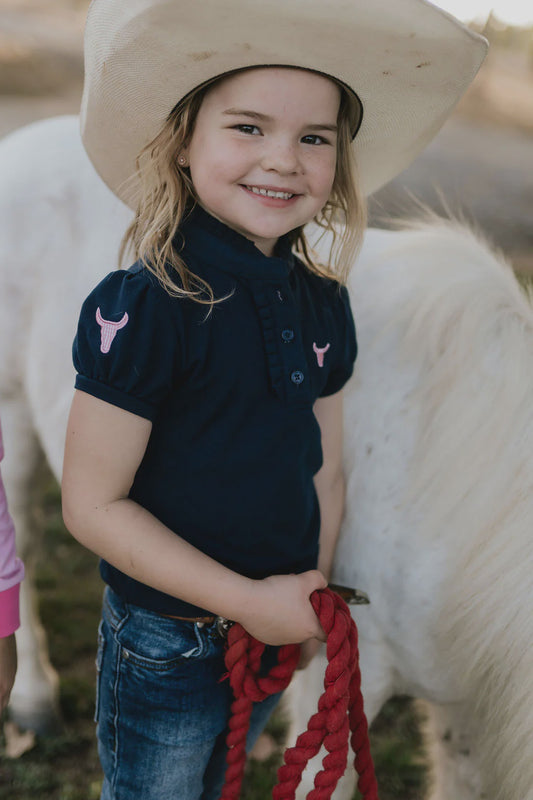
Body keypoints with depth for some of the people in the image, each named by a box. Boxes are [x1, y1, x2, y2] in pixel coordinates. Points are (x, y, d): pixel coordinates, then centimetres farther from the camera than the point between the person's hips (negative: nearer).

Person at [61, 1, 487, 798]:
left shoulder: (324, 304, -2)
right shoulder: (142, 308, -23)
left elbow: (323, 471, 6)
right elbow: (94, 504, -21)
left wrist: (314, 595, -7)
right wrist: (247, 601, -20)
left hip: (277, 637, 6)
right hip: (166, 648, -6)